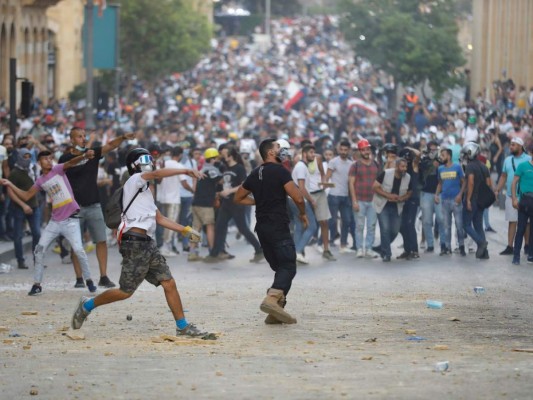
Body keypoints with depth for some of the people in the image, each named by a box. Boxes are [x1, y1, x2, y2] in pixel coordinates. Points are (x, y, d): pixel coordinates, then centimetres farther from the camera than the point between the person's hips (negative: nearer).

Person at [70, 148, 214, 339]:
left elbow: (159, 219, 25)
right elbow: (158, 174, -17)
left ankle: (183, 326, 5)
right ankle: (87, 305, 12)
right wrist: (186, 171, -14)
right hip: (135, 242, -9)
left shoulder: (145, 189, 26)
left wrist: (186, 230, 18)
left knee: (169, 283, 2)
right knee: (126, 291, -6)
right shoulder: (134, 180, 0)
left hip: (148, 244, 9)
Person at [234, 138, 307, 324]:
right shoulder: (280, 171, -9)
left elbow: (238, 198, 22)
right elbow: (298, 197, -15)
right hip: (278, 226, -8)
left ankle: (276, 312, 7)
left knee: (279, 267, 14)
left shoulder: (255, 174, 13)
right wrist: (303, 213, 4)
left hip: (262, 227, 8)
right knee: (288, 267, -11)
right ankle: (272, 299, -33)